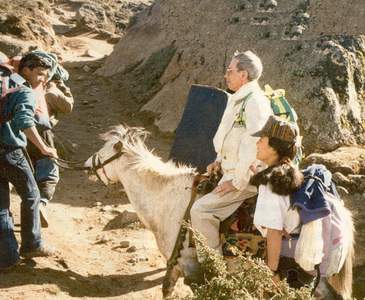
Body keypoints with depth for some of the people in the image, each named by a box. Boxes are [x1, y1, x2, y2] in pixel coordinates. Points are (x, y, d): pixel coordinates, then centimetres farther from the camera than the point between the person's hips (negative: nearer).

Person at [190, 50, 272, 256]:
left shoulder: (255, 102, -20)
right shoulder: (236, 100, 14)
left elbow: (253, 147, -25)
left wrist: (238, 182, -21)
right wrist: (220, 160, 11)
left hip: (246, 178, -11)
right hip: (230, 171, 11)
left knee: (201, 210, -18)